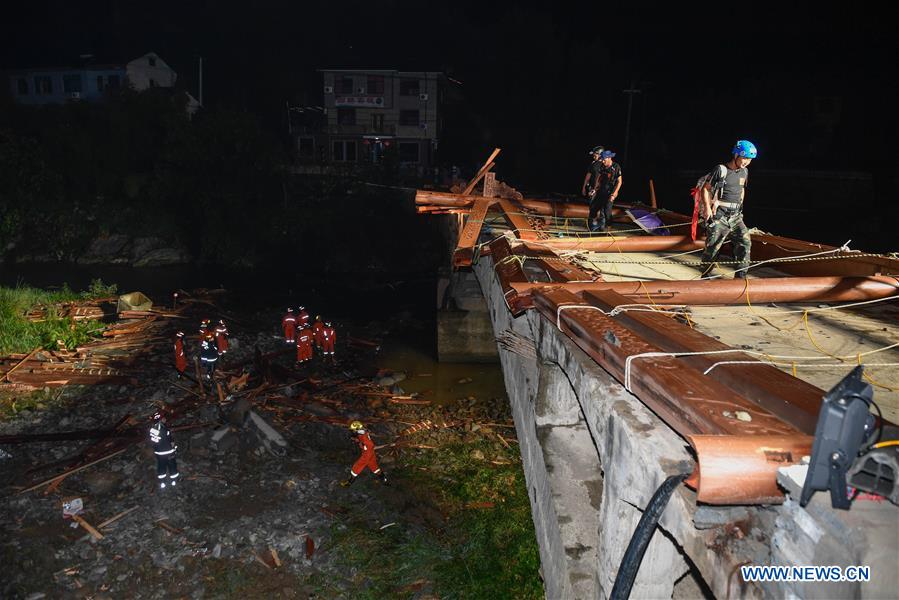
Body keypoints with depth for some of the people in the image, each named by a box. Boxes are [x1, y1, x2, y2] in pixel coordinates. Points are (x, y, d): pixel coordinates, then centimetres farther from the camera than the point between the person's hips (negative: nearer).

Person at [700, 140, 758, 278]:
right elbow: (705, 188, -5)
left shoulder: (744, 172, 11)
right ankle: (705, 277, 13)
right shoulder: (721, 170, -8)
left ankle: (740, 276, -3)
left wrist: (739, 207, 18)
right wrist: (707, 208, -13)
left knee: (745, 241, -10)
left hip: (735, 217, 6)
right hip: (719, 216, -6)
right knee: (712, 248, -4)